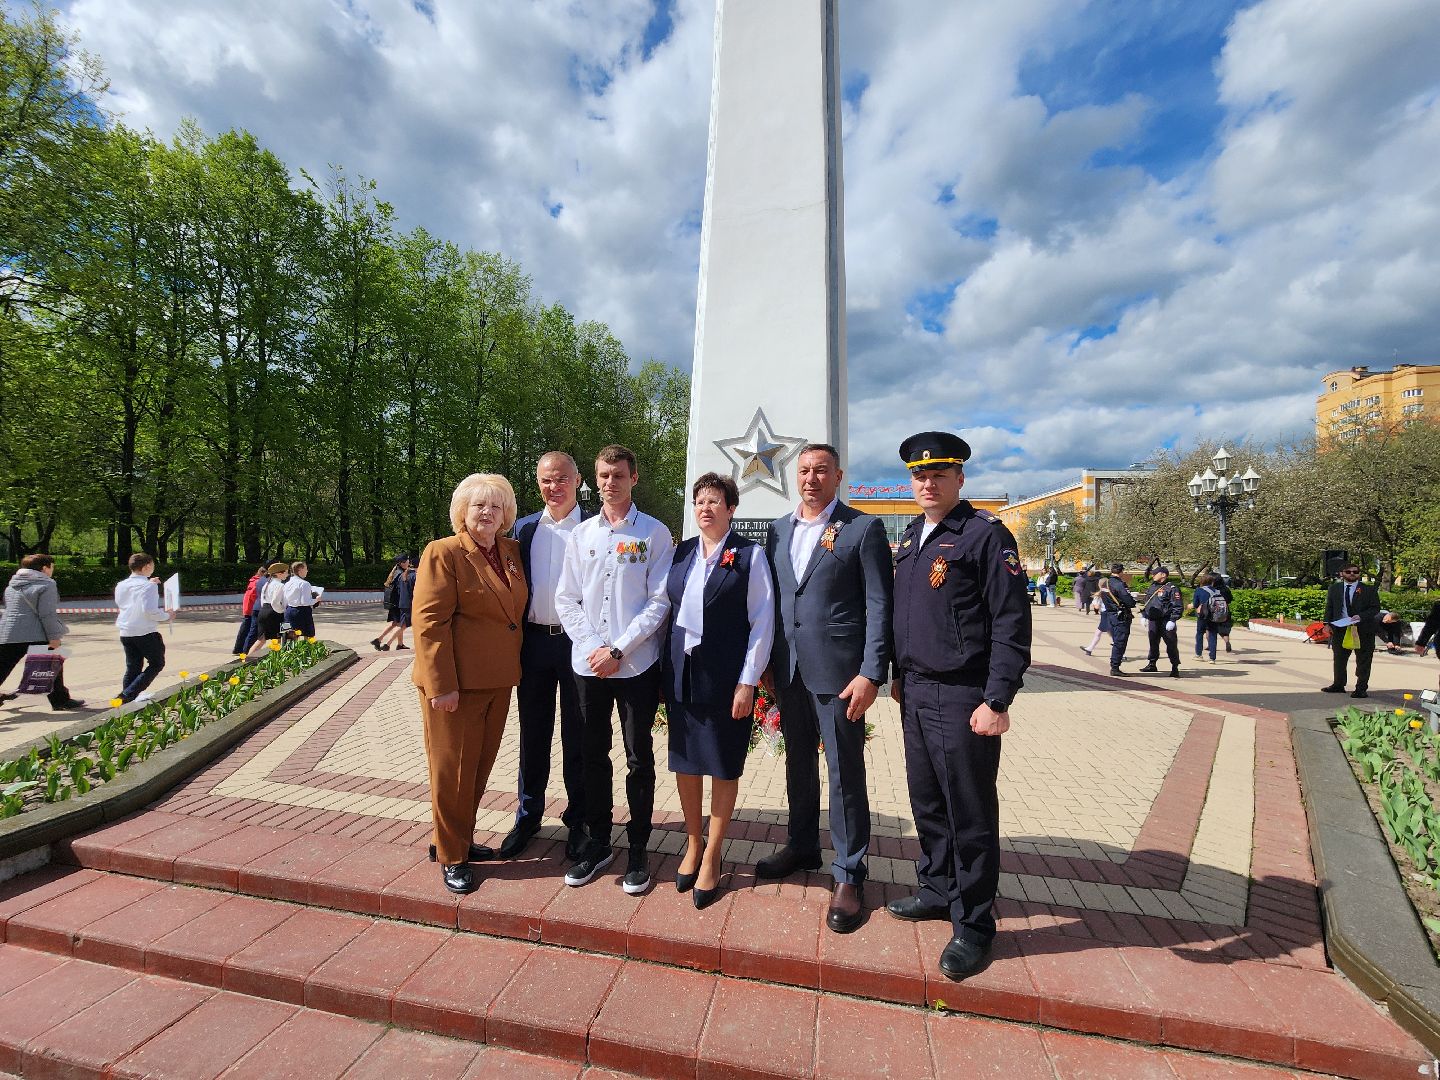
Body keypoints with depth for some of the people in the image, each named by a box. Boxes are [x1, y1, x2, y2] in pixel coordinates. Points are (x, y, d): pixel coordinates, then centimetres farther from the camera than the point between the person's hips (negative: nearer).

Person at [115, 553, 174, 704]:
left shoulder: (121, 586, 8)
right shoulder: (148, 586, -15)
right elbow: (150, 611, -24)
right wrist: (166, 616, -6)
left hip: (125, 633, 7)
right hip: (145, 633, -7)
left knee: (133, 667, 15)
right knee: (156, 663, 6)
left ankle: (127, 697, 15)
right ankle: (129, 694, -4)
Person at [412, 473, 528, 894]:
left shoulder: (512, 552, 8)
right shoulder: (443, 552, -10)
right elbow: (429, 622, -15)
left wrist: (514, 668, 11)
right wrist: (441, 685, -19)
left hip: (498, 680, 6)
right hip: (456, 683, -6)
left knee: (480, 765, 17)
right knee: (452, 768, 7)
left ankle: (461, 839, 36)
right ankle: (450, 856, 25)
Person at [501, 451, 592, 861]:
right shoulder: (524, 528, 8)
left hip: (578, 642, -3)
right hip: (533, 641, 4)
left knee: (578, 738, 9)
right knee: (532, 735, 16)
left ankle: (578, 820, 26)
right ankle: (528, 816, 33)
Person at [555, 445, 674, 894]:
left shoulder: (655, 534, -3)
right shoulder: (580, 534, 7)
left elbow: (659, 601, -7)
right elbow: (566, 600, 7)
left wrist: (618, 650, -12)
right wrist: (592, 647, -6)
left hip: (636, 665, -3)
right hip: (588, 663, 3)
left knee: (639, 759, 9)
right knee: (594, 756, 14)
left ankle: (638, 849, 25)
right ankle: (597, 843, 31)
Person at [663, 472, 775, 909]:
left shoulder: (750, 555, -6)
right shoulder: (682, 552, 7)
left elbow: (762, 622, -8)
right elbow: (669, 610, 10)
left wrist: (748, 681, -11)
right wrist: (667, 667, 5)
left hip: (726, 675, -4)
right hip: (681, 673, 4)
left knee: (724, 766, 8)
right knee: (685, 760, 14)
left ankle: (711, 857, 25)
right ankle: (692, 845, 34)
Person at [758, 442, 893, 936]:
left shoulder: (864, 528, -5)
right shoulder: (777, 530, 10)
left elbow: (879, 606, -8)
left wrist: (872, 674, -15)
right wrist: (764, 662, 8)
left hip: (838, 671, -5)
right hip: (788, 669, 5)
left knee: (845, 771, 5)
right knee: (798, 763, 19)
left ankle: (848, 875, 22)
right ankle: (801, 847, 38)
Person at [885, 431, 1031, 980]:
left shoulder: (986, 534, -10)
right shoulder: (911, 538, 13)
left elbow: (1011, 623, -14)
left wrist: (997, 701, -18)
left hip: (963, 700, -7)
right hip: (916, 694, 7)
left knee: (969, 813, 5)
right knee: (927, 803, 18)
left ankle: (973, 925, 22)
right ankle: (937, 890, 37)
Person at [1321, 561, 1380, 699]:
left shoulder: (1369, 589, 0)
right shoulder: (1334, 588, 8)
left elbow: (1375, 608, -3)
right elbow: (1329, 607, 11)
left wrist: (1360, 616, -18)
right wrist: (1327, 623, 2)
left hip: (1363, 629, -3)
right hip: (1339, 629, 3)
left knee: (1363, 661, 2)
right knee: (1339, 659, 12)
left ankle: (1361, 689, 10)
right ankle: (1338, 685, 24)